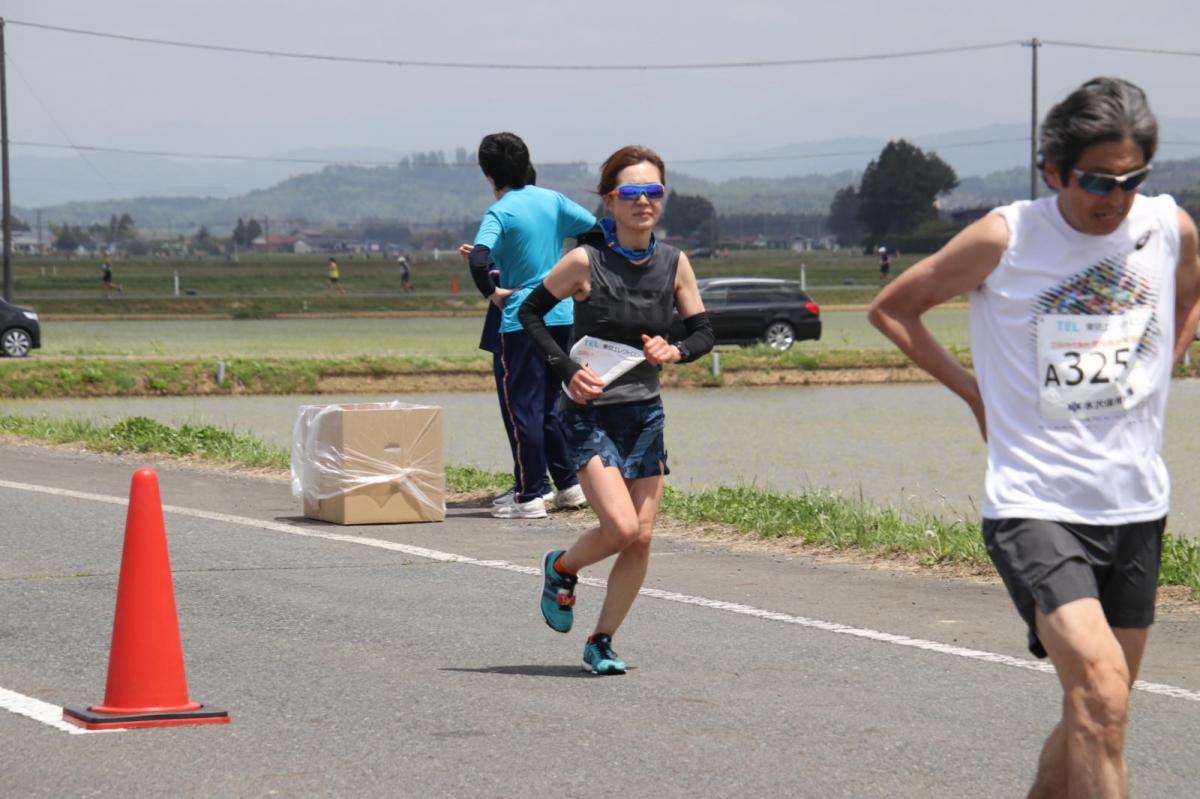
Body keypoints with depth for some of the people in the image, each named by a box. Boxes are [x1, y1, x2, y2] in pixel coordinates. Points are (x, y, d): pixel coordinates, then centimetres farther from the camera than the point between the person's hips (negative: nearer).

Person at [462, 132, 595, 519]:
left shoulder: (500, 213, -12)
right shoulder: (551, 200, 6)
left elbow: (478, 260, -27)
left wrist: (492, 292, -10)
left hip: (521, 320, -6)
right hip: (562, 316, 6)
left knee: (523, 408, -1)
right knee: (549, 406, 18)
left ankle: (530, 496, -1)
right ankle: (569, 484, 20)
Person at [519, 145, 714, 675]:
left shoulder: (674, 264, 0)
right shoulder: (585, 262, -11)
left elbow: (703, 332, 9)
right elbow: (530, 312, 1)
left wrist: (675, 351, -12)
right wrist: (566, 369, -11)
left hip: (644, 412, 4)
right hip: (590, 412, -4)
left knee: (641, 537, 1)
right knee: (620, 527, -17)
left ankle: (602, 642, 16)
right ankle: (562, 568, 16)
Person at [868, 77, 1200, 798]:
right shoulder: (1004, 240, -10)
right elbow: (892, 308, 6)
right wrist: (972, 390, 1)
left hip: (1137, 508, 5)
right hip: (1035, 506, -5)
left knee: (1097, 713, 12)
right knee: (1100, 692, -23)